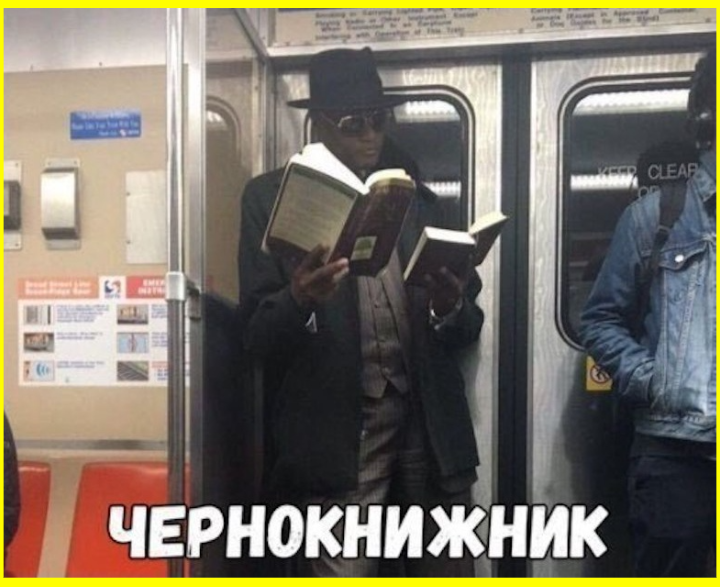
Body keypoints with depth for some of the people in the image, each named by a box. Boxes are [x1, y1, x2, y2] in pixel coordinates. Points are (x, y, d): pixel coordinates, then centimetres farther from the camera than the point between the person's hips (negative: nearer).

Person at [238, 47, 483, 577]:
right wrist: (299, 301, -26)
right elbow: (257, 334, -3)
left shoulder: (418, 197, 13)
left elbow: (469, 328, 12)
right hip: (335, 434, -3)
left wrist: (450, 309, -12)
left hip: (428, 425, 4)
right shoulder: (272, 197, 2)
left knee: (448, 567, 9)